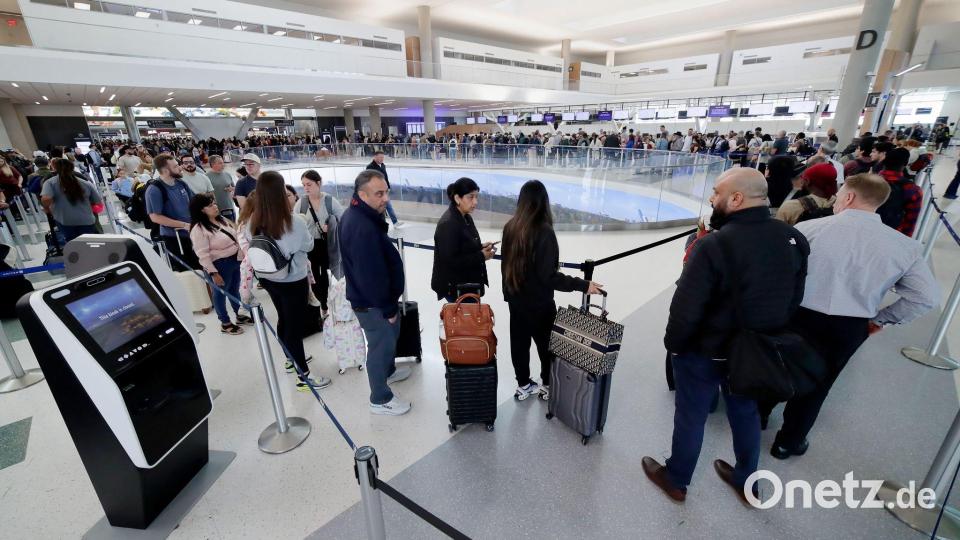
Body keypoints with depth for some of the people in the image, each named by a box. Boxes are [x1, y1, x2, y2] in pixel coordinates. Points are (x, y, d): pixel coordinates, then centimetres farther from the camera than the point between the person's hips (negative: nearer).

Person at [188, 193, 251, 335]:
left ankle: (240, 315, 36)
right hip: (220, 265, -8)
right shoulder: (198, 229, -18)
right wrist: (213, 273, -21)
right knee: (221, 293, 8)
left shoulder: (222, 220, 8)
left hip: (236, 260, 8)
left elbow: (236, 236, 16)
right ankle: (225, 323, 21)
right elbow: (203, 254, -20)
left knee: (235, 290, 20)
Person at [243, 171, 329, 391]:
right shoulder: (295, 224, -26)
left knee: (284, 320, 24)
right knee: (295, 326, 3)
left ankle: (292, 357, 45)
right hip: (293, 282, -6)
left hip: (269, 280, 6)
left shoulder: (252, 224, -9)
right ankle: (303, 377, 15)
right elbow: (309, 245, -8)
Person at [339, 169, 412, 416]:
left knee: (390, 336, 28)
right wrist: (387, 307, -18)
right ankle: (380, 399, 29)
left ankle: (389, 371, 53)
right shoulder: (363, 228, -32)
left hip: (370, 295, 10)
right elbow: (371, 275, -30)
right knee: (381, 345, 8)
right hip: (373, 302, -10)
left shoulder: (357, 214, 2)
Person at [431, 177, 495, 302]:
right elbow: (450, 261, -24)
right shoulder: (447, 224, -22)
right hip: (454, 286, -9)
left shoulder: (466, 217, 5)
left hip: (468, 282, 9)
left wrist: (481, 247, -2)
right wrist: (481, 256, -21)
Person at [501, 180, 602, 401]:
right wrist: (583, 285, -19)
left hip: (516, 299, 6)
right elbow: (548, 276, -24)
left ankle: (523, 385, 34)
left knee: (519, 342, 17)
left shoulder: (510, 227, -4)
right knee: (546, 343, 15)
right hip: (538, 302, -6)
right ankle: (548, 386, 33)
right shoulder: (544, 232, -23)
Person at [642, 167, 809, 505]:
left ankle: (676, 480, 38)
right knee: (746, 413, 26)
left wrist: (673, 344, -8)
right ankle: (746, 481, 49)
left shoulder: (714, 245, -29)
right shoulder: (792, 238, -7)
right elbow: (794, 299, 4)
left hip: (704, 352, -6)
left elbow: (686, 308, -25)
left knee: (691, 416, 14)